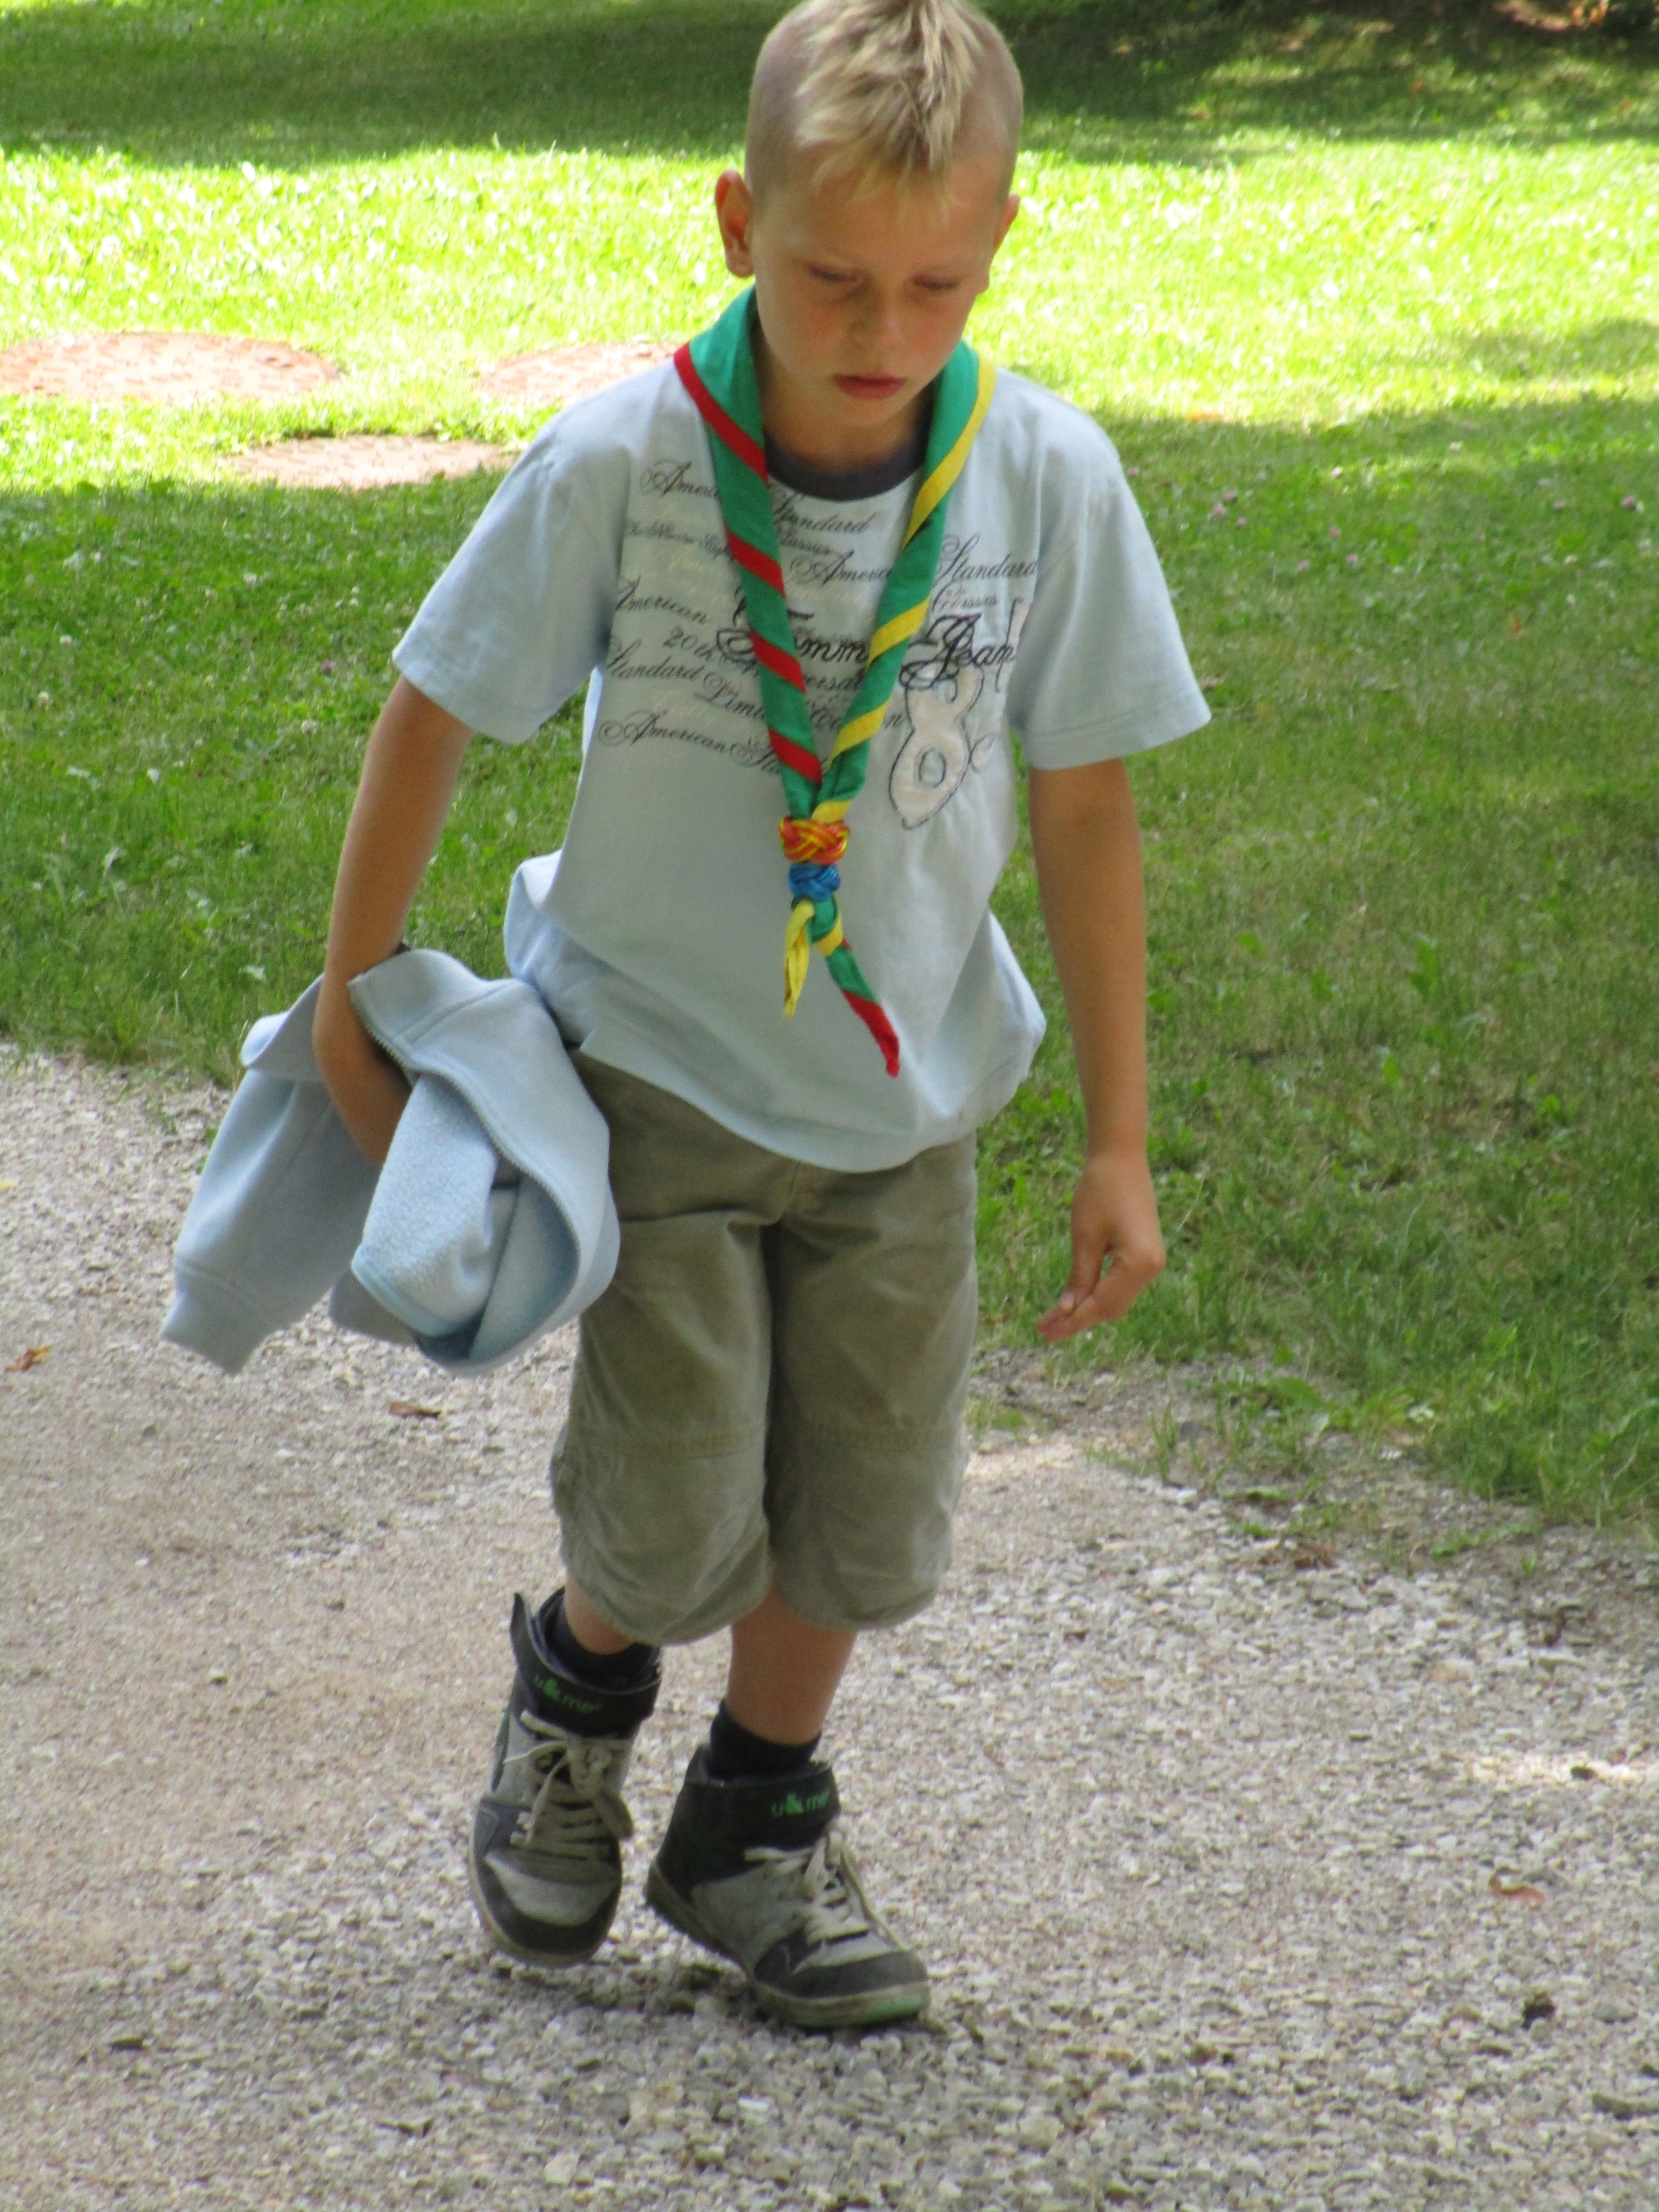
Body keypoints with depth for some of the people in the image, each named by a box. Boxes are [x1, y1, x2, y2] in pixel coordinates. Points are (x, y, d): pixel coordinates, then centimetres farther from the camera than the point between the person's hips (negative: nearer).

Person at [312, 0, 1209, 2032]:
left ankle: (757, 1823, 37)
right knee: (681, 1522, -5)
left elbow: (1082, 811, -4)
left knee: (865, 1520, 10)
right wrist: (355, 1002, 2)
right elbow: (433, 715, -6)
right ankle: (577, 1683, 31)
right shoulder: (620, 462, -21)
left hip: (904, 1093, 3)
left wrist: (1118, 1141, 0)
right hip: (655, 1065, -2)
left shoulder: (1048, 479, -15)